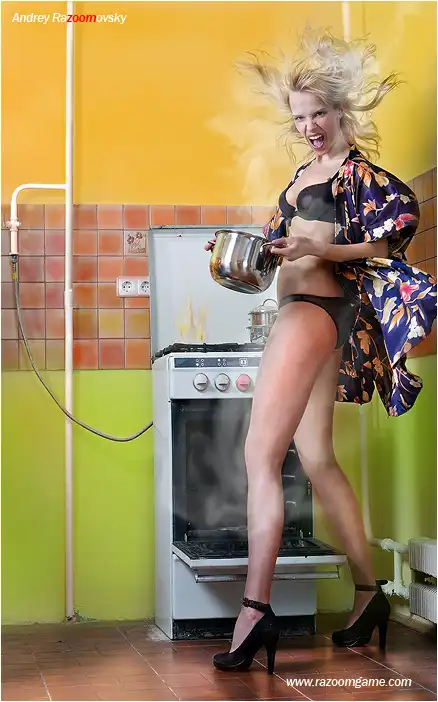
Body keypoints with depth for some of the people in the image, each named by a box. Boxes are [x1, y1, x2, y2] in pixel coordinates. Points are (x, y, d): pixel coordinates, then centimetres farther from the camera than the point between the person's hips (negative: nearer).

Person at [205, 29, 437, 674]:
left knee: (261, 456, -17)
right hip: (303, 311, 9)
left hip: (317, 309, -9)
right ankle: (368, 593, 19)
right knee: (317, 460, 11)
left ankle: (255, 612, -20)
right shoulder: (306, 173, 21)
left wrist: (318, 249, -19)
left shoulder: (360, 172, -3)